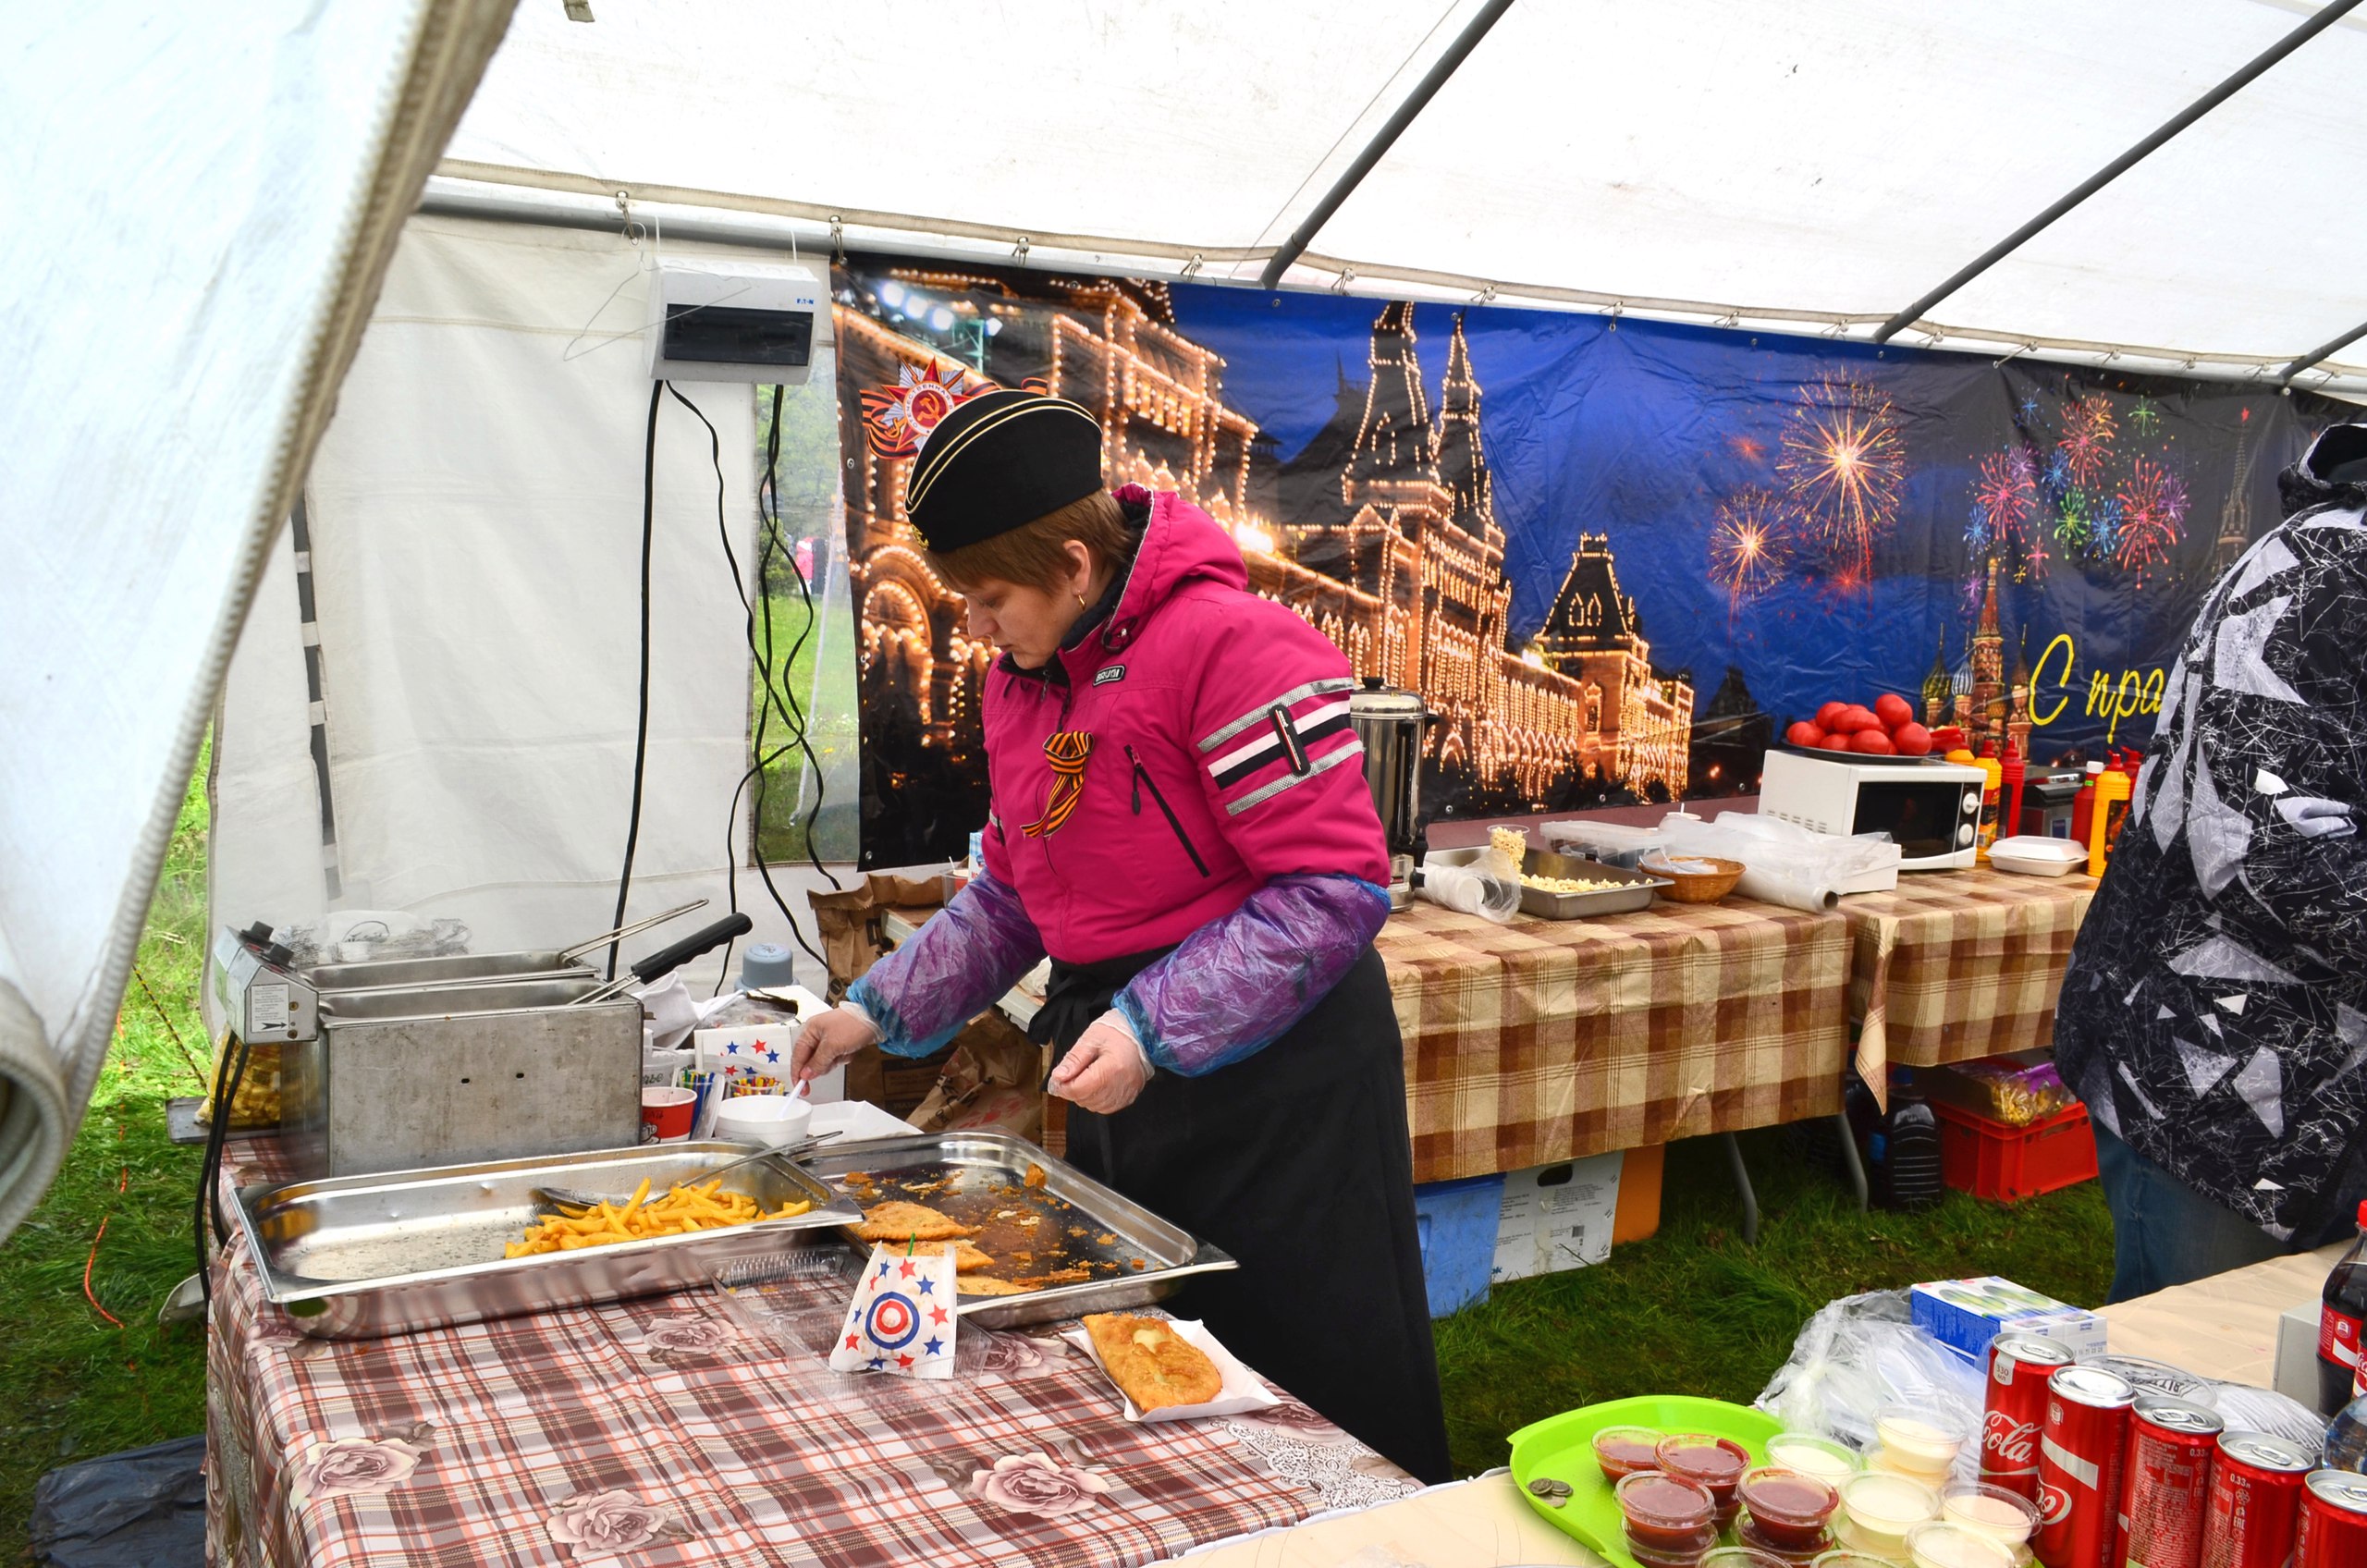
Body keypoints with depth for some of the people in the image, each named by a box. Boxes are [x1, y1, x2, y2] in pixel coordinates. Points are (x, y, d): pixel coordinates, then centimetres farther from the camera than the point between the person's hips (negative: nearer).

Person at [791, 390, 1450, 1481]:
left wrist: (1156, 1032, -26)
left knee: (1318, 1399, 5)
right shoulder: (1021, 680, 8)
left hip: (1275, 1074, -8)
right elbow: (1014, 893, 17)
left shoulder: (1228, 644, -19)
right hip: (1125, 1067, 8)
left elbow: (1336, 888, -22)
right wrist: (880, 1010, 7)